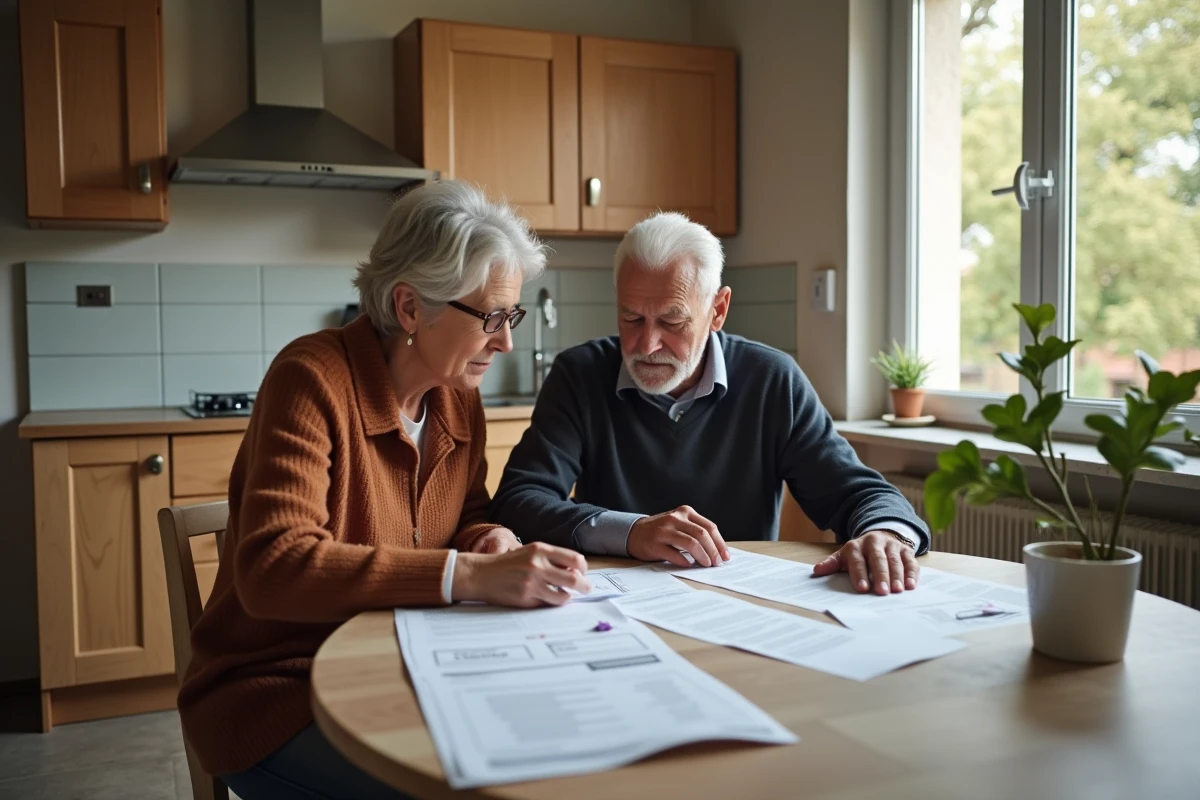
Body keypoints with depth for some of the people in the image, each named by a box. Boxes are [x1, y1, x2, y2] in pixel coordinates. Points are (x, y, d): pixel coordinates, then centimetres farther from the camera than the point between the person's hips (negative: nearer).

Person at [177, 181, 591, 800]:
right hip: (279, 688, -6)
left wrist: (490, 540, -11)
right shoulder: (313, 379, -19)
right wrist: (469, 575, -37)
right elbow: (272, 568, -29)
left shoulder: (459, 398, 1)